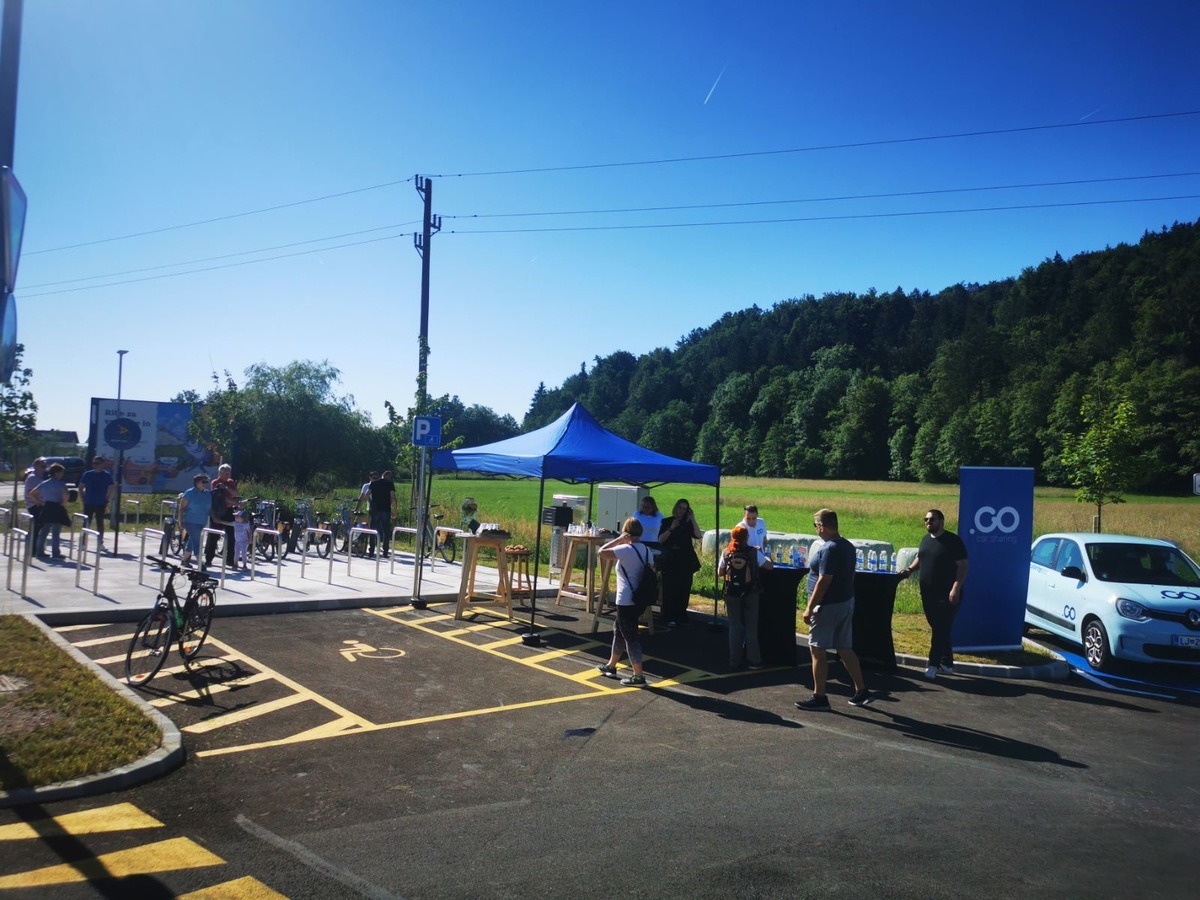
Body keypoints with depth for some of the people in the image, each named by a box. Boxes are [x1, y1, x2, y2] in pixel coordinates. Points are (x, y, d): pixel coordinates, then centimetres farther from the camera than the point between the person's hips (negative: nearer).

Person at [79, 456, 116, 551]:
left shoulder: (107, 475, -3)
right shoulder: (87, 474, 0)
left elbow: (112, 488, 2)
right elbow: (81, 487, 6)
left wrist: (107, 500, -3)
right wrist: (83, 499, 0)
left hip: (101, 504, -1)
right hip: (88, 503, 1)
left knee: (100, 523, 7)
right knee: (86, 523, 2)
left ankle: (100, 543, 15)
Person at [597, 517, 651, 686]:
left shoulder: (626, 550, -18)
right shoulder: (647, 551, 7)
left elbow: (602, 552, -24)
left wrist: (618, 539, -14)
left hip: (626, 601, -9)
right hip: (638, 599, 9)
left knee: (630, 636, -3)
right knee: (618, 630, 23)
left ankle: (638, 676, 0)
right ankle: (611, 666, 36)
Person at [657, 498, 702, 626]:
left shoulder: (688, 523, 10)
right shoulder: (667, 522, 5)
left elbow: (698, 535, -7)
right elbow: (660, 540, -3)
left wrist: (692, 519, -8)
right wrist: (671, 528, -13)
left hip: (685, 561, 2)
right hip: (669, 561, -2)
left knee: (683, 590, 0)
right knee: (669, 589, -7)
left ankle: (681, 617, 10)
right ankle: (669, 617, -3)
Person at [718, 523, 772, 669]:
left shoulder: (726, 553, -4)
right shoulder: (754, 552, -8)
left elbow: (720, 572, 2)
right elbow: (769, 566, -2)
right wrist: (762, 554, 13)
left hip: (732, 594, 1)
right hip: (750, 594, -1)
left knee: (734, 627, 11)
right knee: (751, 627, 9)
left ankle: (735, 660, 14)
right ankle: (754, 660, 13)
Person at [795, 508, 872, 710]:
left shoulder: (829, 549, -20)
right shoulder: (848, 546, 8)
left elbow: (824, 581, -23)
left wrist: (810, 608, -19)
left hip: (829, 605, -9)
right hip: (847, 602, 9)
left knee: (817, 649, 1)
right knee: (845, 648, 17)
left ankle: (819, 697, 6)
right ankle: (861, 691, 22)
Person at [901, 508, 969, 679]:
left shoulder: (952, 540, -10)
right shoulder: (925, 540, 11)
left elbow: (962, 565, -13)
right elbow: (920, 559, 24)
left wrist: (956, 588, -21)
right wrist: (910, 569, 4)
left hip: (946, 595, -7)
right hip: (928, 594, 7)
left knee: (941, 631, -5)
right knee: (940, 630, 13)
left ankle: (933, 664, 0)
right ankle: (947, 664, 23)